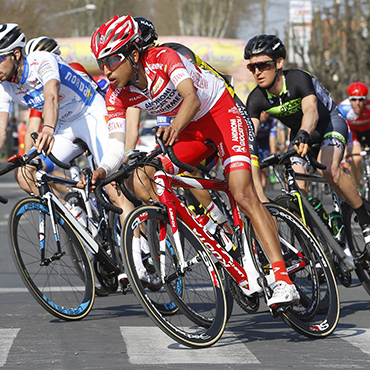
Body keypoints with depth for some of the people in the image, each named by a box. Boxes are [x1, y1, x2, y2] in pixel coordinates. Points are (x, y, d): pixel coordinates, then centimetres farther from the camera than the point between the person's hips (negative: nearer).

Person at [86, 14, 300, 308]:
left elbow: (192, 98, -42)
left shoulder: (163, 59, -27)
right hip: (191, 129, 7)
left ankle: (283, 281, -27)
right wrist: (104, 170, -36)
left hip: (221, 113, -7)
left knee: (243, 195, -22)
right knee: (139, 179, -11)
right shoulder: (117, 95, -11)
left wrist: (174, 127, -63)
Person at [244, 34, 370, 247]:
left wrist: (304, 134, -72)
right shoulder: (256, 99, -21)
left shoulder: (298, 79, -34)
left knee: (328, 169, -31)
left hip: (329, 123, -5)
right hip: (299, 132, 5)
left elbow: (311, 110, -51)